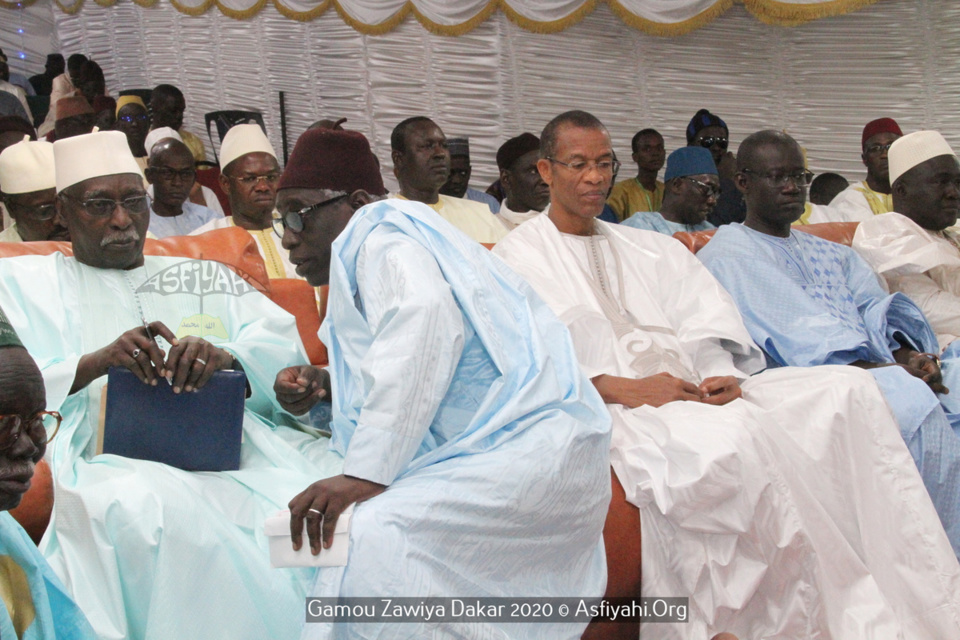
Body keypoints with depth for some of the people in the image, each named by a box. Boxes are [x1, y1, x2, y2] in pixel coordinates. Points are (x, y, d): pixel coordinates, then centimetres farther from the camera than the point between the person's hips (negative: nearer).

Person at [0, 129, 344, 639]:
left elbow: (284, 345, 12)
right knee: (151, 511, -39)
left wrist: (226, 357, -11)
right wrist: (95, 362, -14)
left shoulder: (204, 277, 29)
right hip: (115, 458, -2)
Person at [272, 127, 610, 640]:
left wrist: (364, 473, -25)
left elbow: (425, 317, -23)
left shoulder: (378, 232, 0)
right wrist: (322, 390, 14)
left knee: (375, 538, -30)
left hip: (526, 440, -10)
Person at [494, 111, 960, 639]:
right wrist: (624, 388, -18)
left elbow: (709, 323, 16)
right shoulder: (518, 255, 12)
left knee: (846, 389, -18)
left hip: (694, 393, 6)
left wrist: (721, 373, -8)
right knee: (735, 438, -37)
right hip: (612, 410, -5)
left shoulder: (652, 249, 29)